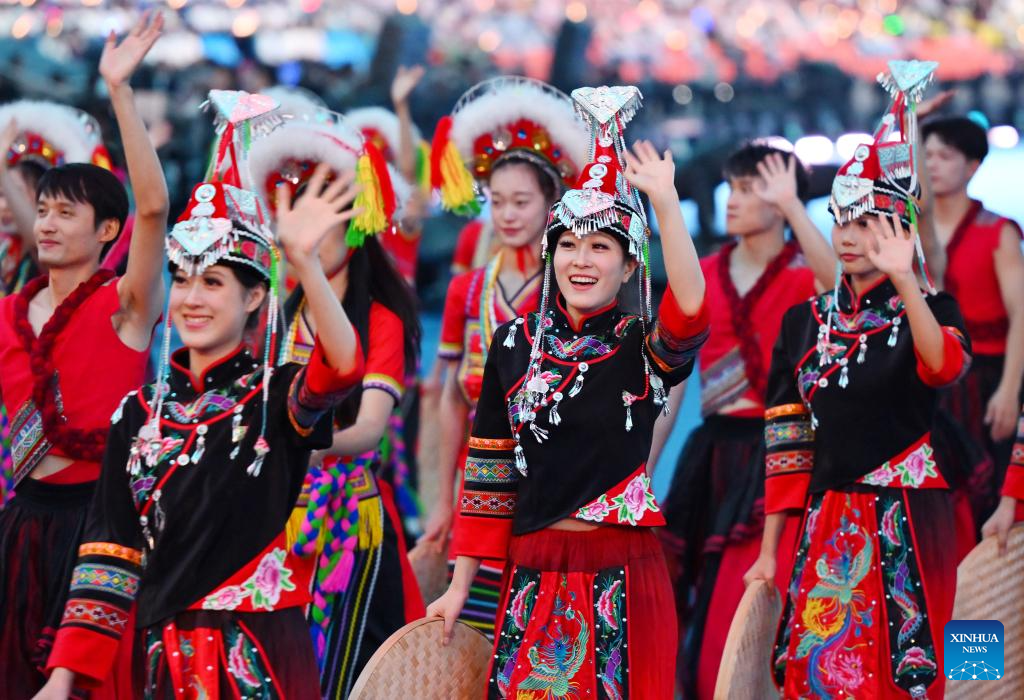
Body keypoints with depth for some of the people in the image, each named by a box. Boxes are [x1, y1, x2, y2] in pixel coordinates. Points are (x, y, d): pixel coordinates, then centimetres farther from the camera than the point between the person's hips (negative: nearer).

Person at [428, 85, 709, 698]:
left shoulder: (642, 347, -1)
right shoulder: (516, 343, 6)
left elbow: (689, 311, -25)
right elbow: (488, 469, 8)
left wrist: (665, 201, -33)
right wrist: (461, 585, 6)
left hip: (622, 579, -2)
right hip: (533, 576, 2)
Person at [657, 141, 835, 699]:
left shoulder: (804, 275, -3)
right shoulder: (702, 276, 8)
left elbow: (840, 280, -30)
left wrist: (791, 205, -33)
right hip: (713, 457, 4)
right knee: (701, 605, 4)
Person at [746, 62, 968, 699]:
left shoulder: (929, 310, -2)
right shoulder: (806, 322, 10)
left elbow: (944, 368, -26)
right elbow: (787, 442, 9)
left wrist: (903, 281, -39)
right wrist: (770, 550, 5)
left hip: (906, 525, -4)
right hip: (826, 523, 4)